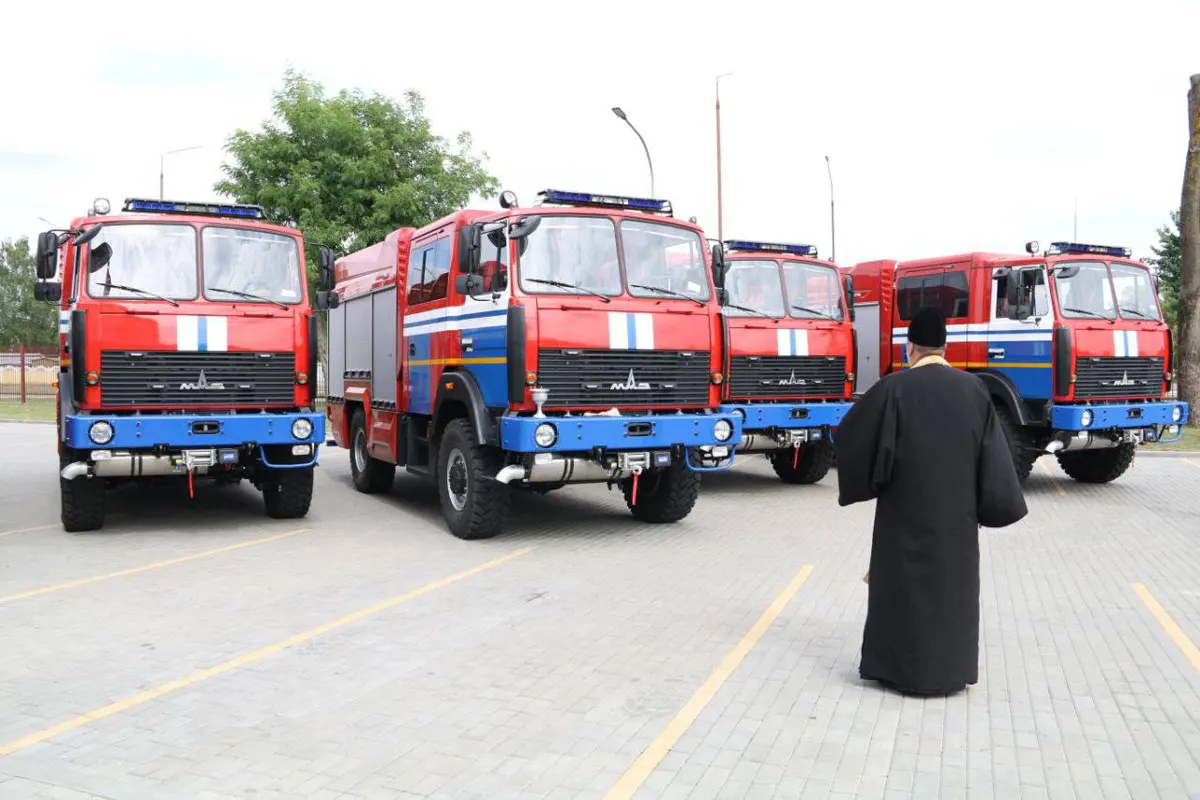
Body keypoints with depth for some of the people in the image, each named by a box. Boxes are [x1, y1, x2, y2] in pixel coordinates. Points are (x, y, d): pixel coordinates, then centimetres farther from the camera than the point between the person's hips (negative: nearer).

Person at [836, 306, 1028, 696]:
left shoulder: (894, 387, -11)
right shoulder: (973, 388, 0)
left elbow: (850, 432, -9)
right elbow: (993, 453, 2)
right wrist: (996, 502, 10)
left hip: (905, 508, -3)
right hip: (956, 510, 3)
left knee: (904, 580, 7)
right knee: (952, 581, 13)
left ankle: (902, 666, 13)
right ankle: (951, 668, 19)